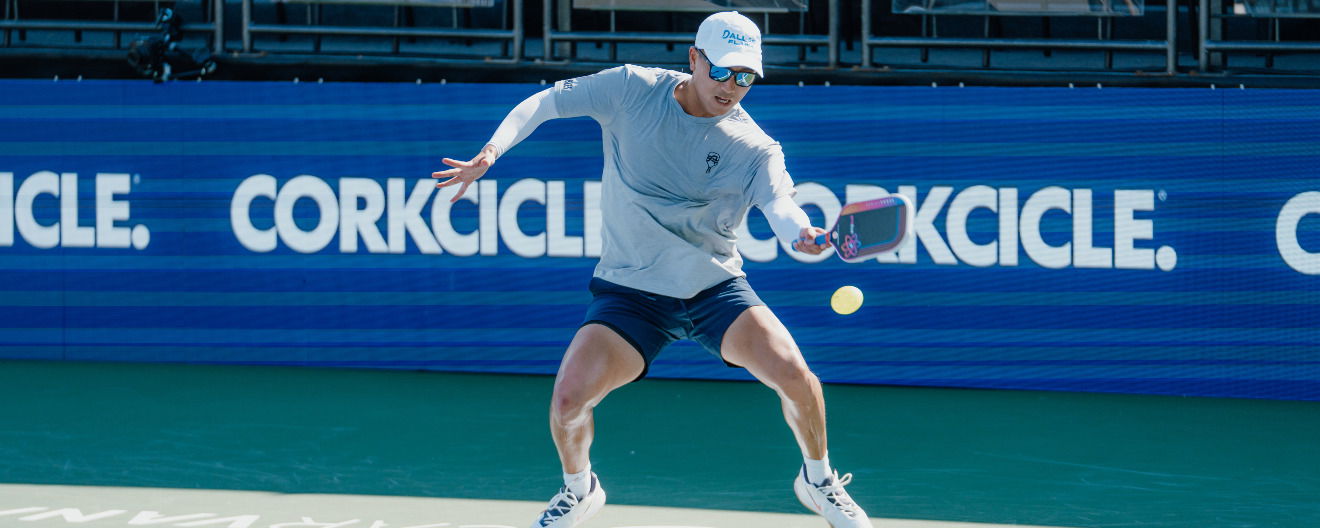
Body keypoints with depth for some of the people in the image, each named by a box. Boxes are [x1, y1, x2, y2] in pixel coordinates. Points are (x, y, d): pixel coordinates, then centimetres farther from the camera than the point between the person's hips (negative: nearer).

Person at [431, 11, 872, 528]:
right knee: (569, 397, -19)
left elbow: (779, 204, -27)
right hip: (630, 288, 0)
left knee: (793, 375, -21)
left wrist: (803, 234, -51)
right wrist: (489, 153, -15)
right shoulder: (631, 89, -7)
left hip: (717, 288, 0)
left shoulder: (755, 150, -9)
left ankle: (818, 479, 10)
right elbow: (544, 103, 2)